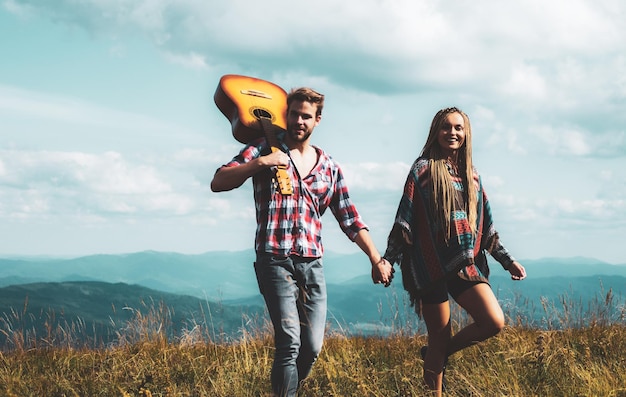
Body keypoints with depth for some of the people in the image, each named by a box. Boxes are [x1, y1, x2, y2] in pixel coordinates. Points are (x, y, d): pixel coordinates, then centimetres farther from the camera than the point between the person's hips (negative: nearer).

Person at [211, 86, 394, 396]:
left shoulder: (328, 167, 15)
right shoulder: (264, 150, 5)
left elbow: (349, 220, 15)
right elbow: (218, 183, -4)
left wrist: (376, 258, 7)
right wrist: (259, 163, -16)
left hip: (312, 265, 4)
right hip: (275, 260, -4)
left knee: (312, 347, 0)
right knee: (290, 342, -16)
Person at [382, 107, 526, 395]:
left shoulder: (471, 175, 15)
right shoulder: (423, 169, 0)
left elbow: (486, 226, 19)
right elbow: (404, 220, -4)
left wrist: (507, 261, 15)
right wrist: (388, 260, -10)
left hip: (467, 264, 5)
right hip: (432, 266, -5)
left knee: (494, 323, -13)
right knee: (439, 340, -2)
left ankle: (437, 355, 11)